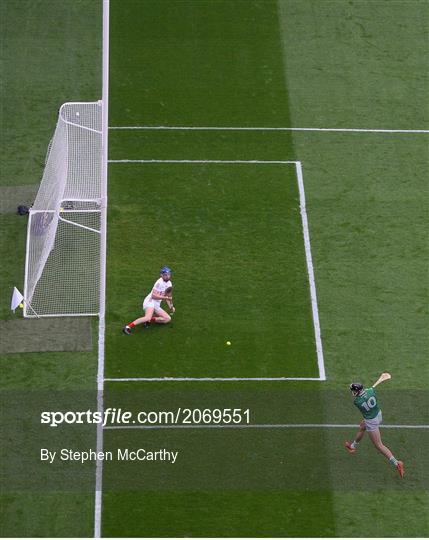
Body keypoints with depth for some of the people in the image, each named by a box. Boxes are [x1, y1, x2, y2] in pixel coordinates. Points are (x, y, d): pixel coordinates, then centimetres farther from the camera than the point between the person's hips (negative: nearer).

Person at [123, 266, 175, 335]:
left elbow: (167, 296, 24)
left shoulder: (169, 283, 14)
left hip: (157, 305, 9)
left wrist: (171, 307, 12)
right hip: (150, 301, -9)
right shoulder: (159, 282, -13)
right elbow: (153, 295, -19)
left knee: (168, 318, -2)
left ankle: (149, 320, -5)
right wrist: (165, 297, -20)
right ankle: (128, 327, -39)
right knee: (148, 317, -35)